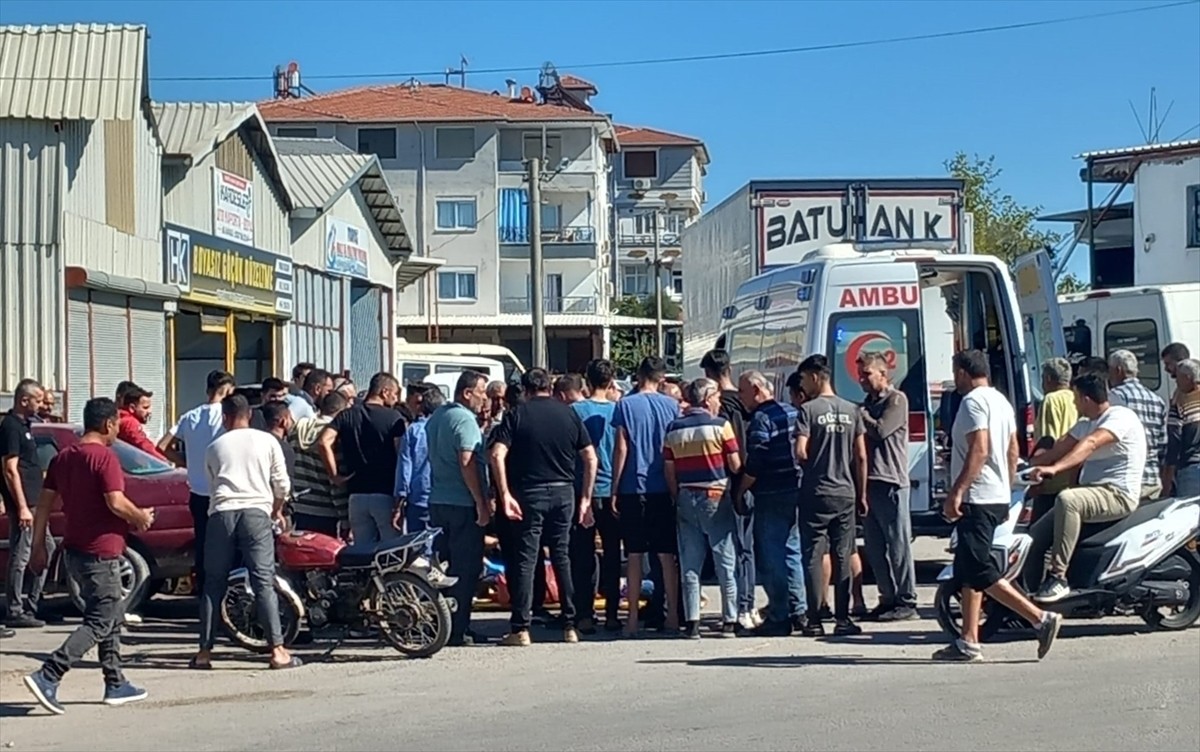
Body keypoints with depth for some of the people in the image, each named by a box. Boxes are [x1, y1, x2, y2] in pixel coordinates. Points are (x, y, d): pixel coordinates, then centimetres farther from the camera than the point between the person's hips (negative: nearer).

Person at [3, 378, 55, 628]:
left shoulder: (23, 425, 16)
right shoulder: (11, 426, -14)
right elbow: (10, 469, -19)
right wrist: (22, 507, -22)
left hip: (34, 502, 10)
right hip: (23, 503, -10)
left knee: (47, 548, 14)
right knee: (20, 556, -6)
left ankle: (31, 605, 18)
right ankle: (15, 612, -1)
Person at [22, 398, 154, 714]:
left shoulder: (62, 457, 9)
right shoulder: (104, 457, -15)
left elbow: (44, 503, 10)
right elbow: (116, 502, -23)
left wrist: (39, 546, 13)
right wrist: (141, 518, -5)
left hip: (74, 551, 9)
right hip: (101, 552, -9)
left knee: (110, 619, 18)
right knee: (99, 623, -6)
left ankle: (116, 685, 21)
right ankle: (47, 677, -17)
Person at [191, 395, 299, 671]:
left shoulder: (214, 447, 18)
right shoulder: (267, 441, 11)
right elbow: (282, 484, 10)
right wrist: (277, 511, 28)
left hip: (221, 513, 2)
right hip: (256, 511, -1)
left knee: (213, 583, 8)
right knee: (264, 582, -3)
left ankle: (204, 652, 7)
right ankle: (277, 650, -9)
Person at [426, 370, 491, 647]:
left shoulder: (436, 416, 14)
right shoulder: (465, 420, -15)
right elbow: (466, 463, -22)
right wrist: (481, 503, -19)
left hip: (437, 502, 9)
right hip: (463, 504, -9)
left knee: (445, 565, 13)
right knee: (465, 569, -3)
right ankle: (458, 630, -2)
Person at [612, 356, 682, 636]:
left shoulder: (625, 405, -3)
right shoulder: (671, 406, 3)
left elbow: (621, 449, -6)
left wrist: (615, 488, 0)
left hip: (633, 488, -2)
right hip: (663, 488, 2)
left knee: (635, 555, 3)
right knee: (667, 555, 7)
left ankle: (633, 619, 3)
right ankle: (672, 616, 7)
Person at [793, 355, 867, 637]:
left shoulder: (808, 410, -8)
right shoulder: (851, 410, 7)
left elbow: (800, 452, -16)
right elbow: (861, 457, 7)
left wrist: (813, 462, 7)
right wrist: (862, 494, 13)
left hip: (816, 494, -4)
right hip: (845, 494, 4)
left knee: (813, 557, 1)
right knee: (843, 557, 8)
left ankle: (815, 621, 0)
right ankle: (843, 619, 9)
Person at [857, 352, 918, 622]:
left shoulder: (896, 400, -4)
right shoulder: (868, 402, 20)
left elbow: (880, 430, -16)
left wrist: (861, 416, -2)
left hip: (891, 483, -8)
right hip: (869, 482, 8)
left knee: (898, 544, -5)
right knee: (875, 546, 9)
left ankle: (906, 601, -2)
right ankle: (889, 597, 16)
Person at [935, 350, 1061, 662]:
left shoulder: (973, 401, -12)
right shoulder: (1001, 400, 18)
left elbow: (979, 450, -23)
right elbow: (1013, 452, 21)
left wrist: (956, 492, -24)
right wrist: (1006, 491, 26)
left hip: (977, 499, -10)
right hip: (997, 497, 10)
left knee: (980, 573, -11)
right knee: (967, 571, 13)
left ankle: (1042, 619, -15)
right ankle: (968, 642, 13)